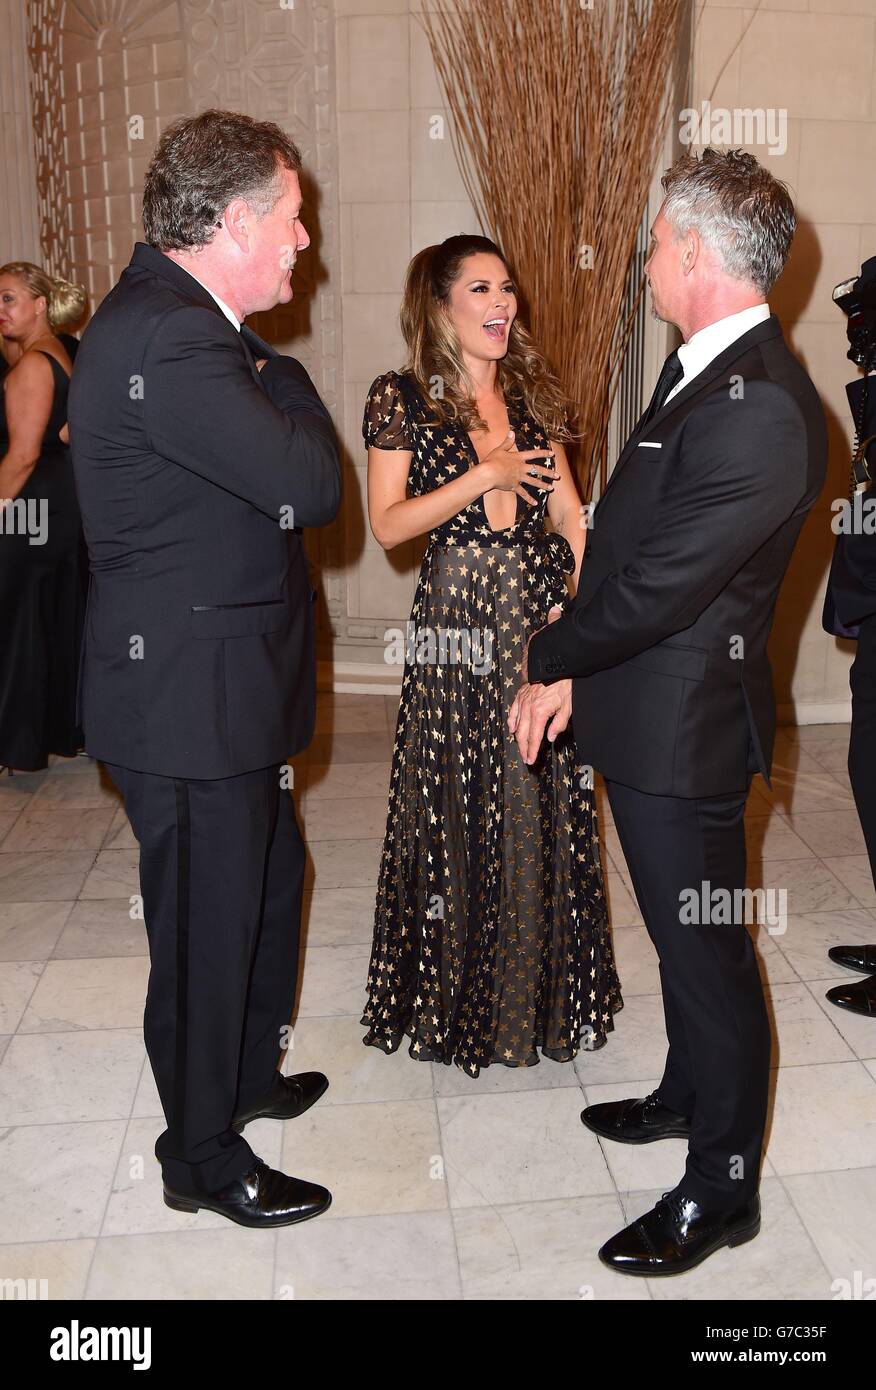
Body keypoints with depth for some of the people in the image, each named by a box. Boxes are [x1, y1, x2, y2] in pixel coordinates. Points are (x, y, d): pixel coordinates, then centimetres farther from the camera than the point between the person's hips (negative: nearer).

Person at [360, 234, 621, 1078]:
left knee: (542, 808, 10)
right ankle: (455, 998, 28)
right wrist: (483, 477, -14)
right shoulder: (400, 399, -1)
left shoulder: (532, 395, 11)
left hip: (541, 618, 4)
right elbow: (388, 525, -6)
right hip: (455, 624, -3)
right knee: (456, 811, 7)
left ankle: (541, 990, 30)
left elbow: (568, 511, 10)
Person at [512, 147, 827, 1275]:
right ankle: (689, 1096, 47)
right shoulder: (707, 370, 9)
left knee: (706, 948, 6)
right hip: (652, 710, 10)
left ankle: (720, 1189, 27)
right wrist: (574, 653, 0)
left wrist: (553, 658, -8)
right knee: (683, 932, 24)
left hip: (683, 724, -10)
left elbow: (662, 579, -24)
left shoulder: (759, 409, -24)